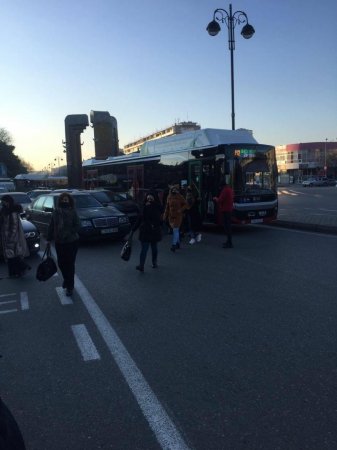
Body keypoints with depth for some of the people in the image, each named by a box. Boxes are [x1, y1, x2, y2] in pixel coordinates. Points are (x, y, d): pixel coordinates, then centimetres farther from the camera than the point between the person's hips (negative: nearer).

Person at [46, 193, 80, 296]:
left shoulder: (72, 212, -8)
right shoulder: (56, 212, 2)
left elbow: (77, 226, -8)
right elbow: (51, 226, 7)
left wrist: (68, 233, -18)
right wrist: (49, 239, 7)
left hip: (71, 242, -3)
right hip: (59, 242, 3)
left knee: (70, 264, 1)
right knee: (61, 263, 11)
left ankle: (69, 287, 12)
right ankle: (66, 279, 40)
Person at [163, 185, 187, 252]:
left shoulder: (180, 197, -5)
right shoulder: (169, 197, 5)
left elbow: (185, 204, 1)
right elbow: (167, 207, 11)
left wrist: (181, 210, -14)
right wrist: (165, 215, 8)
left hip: (178, 216, -4)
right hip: (171, 216, 4)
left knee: (175, 230, -11)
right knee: (175, 230, 13)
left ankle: (174, 244, -12)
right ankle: (178, 243, 26)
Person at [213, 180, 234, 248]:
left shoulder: (225, 190, -17)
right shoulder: (229, 189, 14)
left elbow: (220, 200, -20)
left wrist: (215, 199, 2)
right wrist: (218, 199, 21)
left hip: (225, 210, -10)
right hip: (229, 209, 10)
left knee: (227, 226, -9)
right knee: (228, 225, 16)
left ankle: (229, 243, -9)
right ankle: (229, 241, 25)